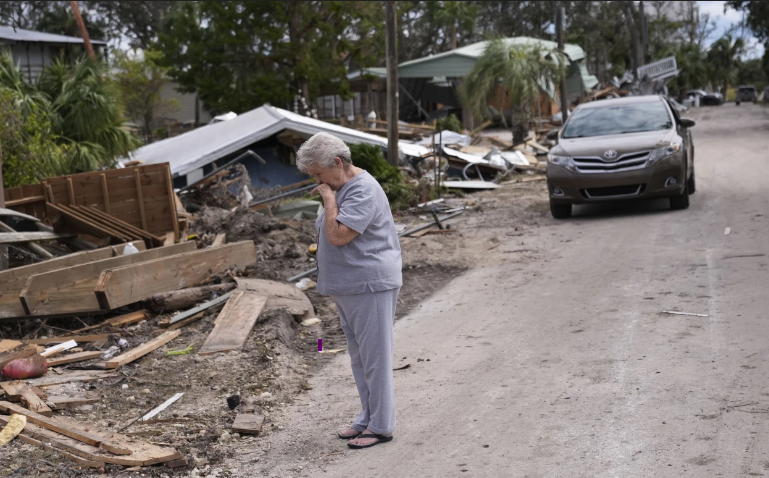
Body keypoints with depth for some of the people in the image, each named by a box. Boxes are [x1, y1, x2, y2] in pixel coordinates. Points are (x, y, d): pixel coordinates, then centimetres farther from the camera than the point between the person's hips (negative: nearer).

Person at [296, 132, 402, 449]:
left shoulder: (363, 191, -18)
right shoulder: (340, 188, 14)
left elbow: (338, 235, -26)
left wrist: (328, 197, -18)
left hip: (371, 286, -10)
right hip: (348, 288, 10)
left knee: (374, 357, -3)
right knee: (359, 357, 15)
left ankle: (381, 426, 5)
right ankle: (368, 419, 25)